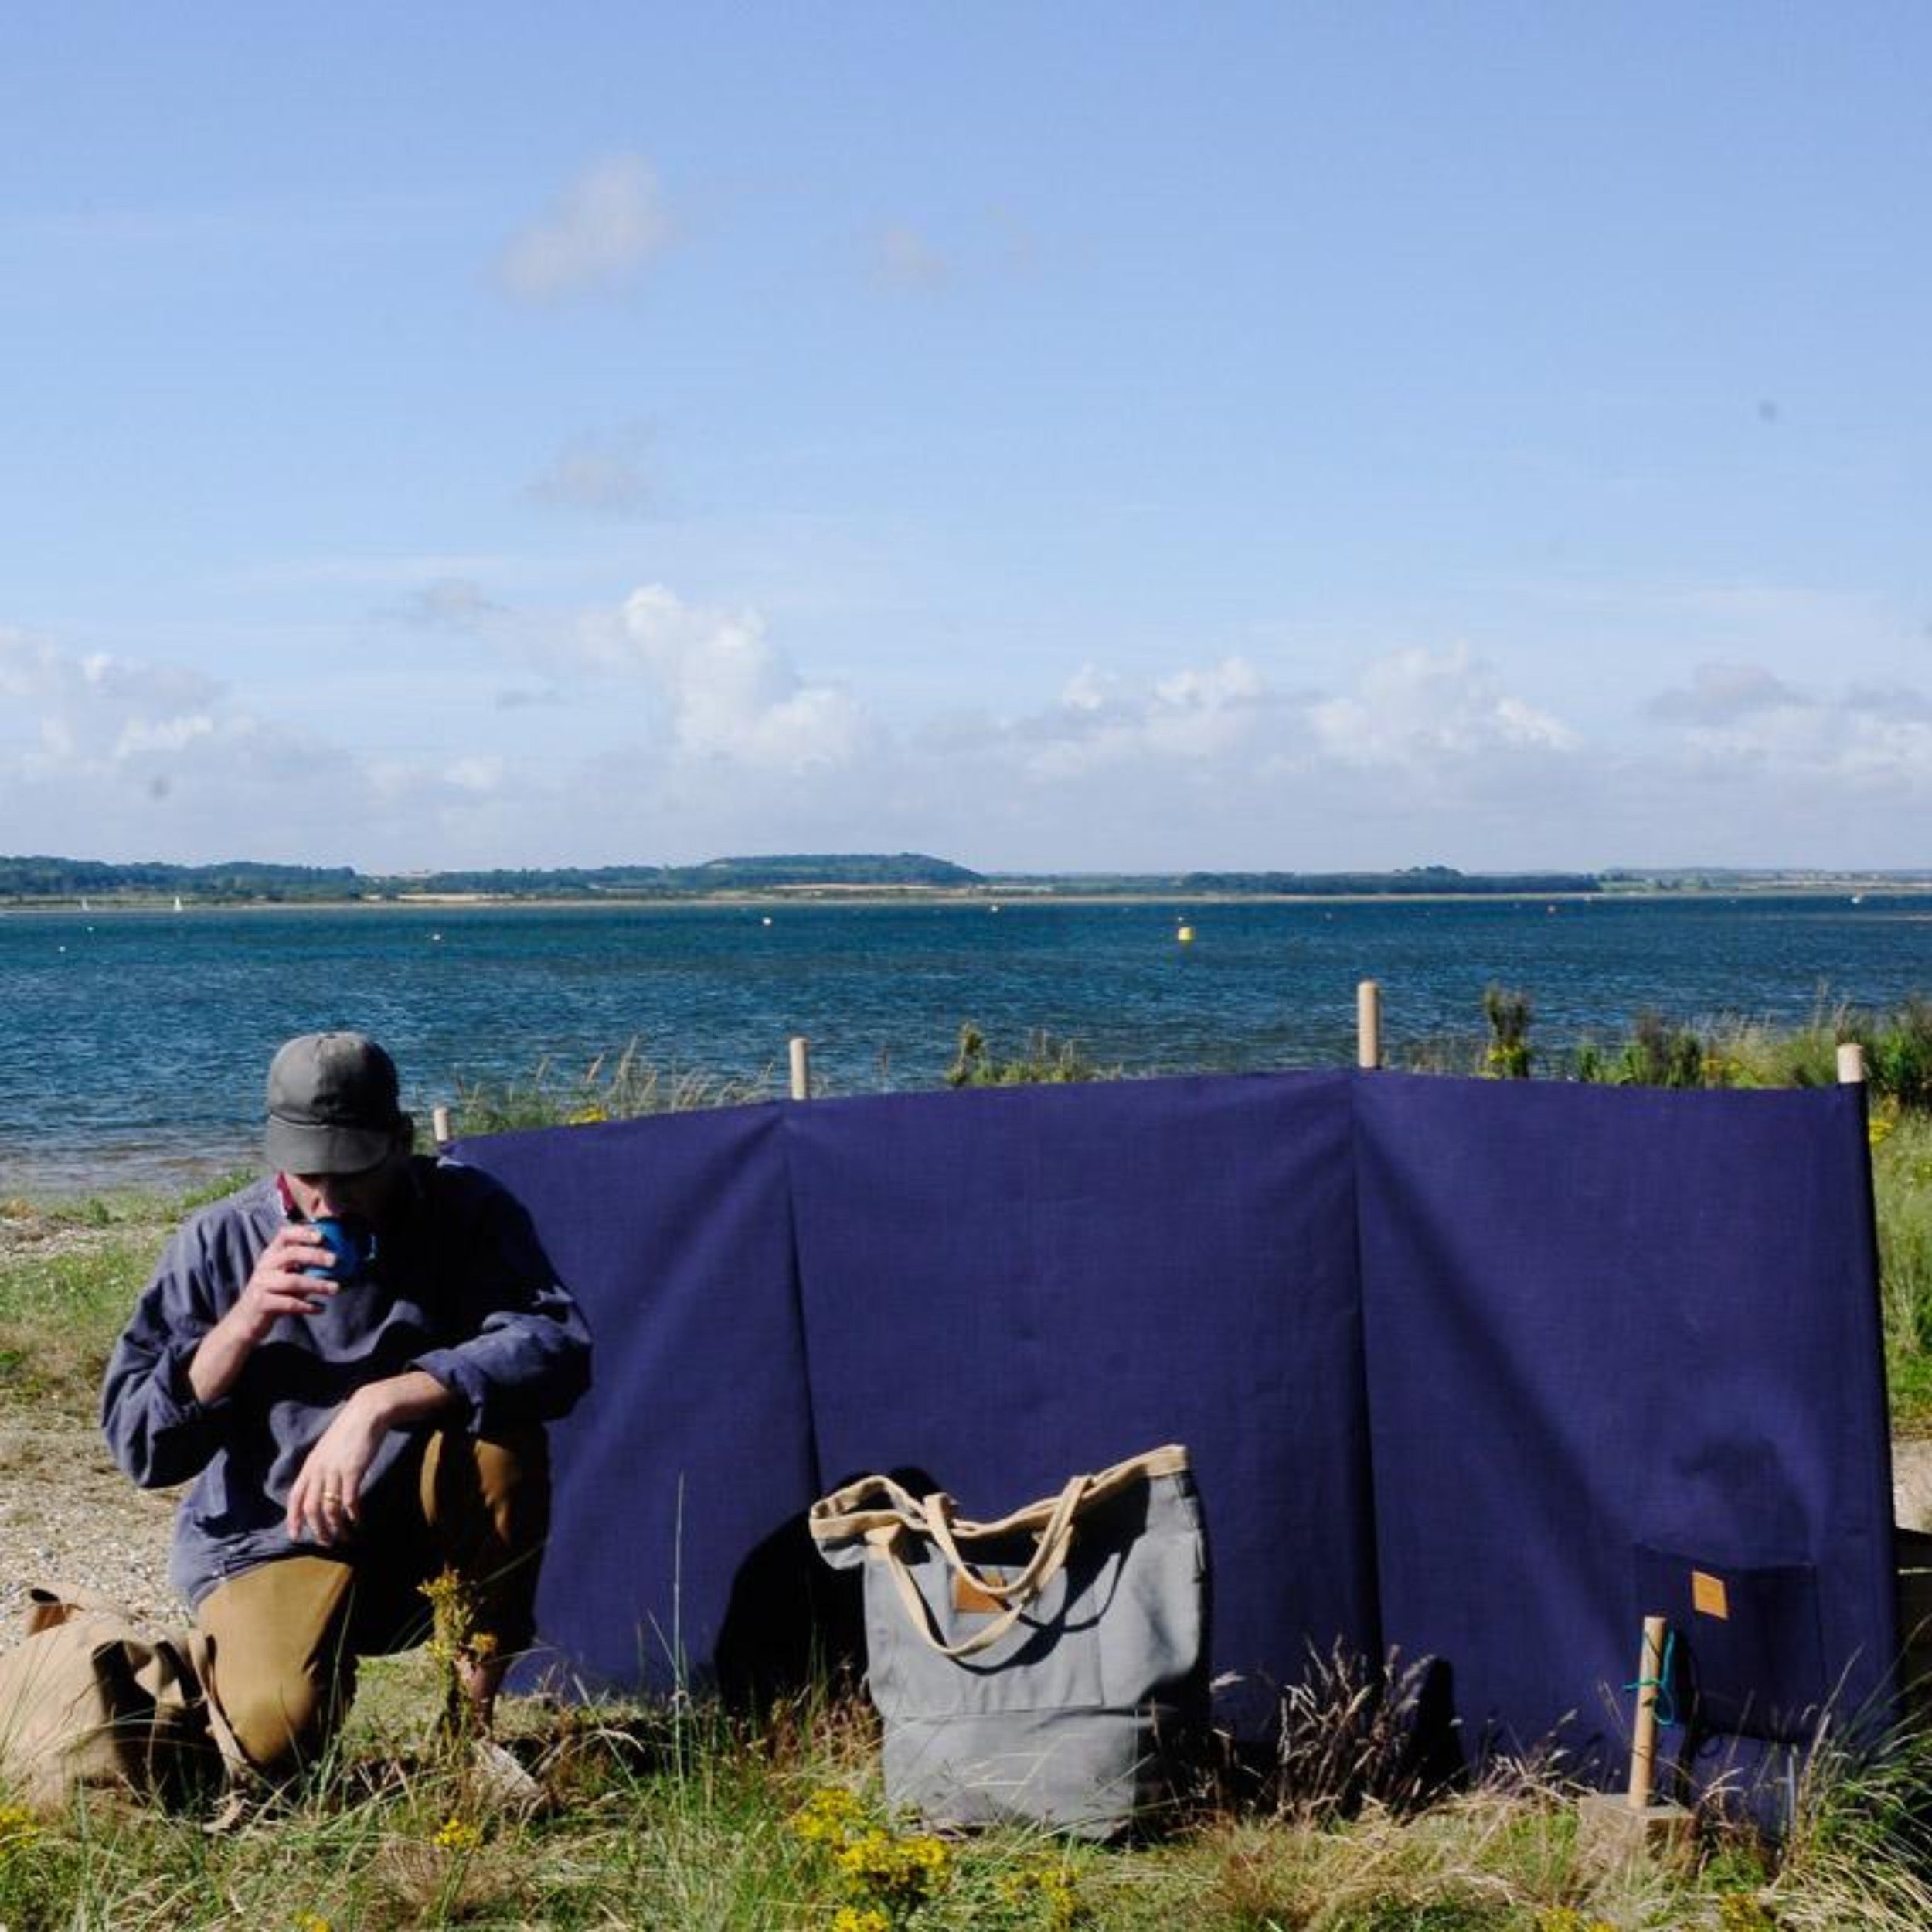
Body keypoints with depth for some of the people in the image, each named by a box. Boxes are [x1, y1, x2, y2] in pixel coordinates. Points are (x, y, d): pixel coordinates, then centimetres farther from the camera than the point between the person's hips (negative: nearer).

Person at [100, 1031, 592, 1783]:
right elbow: (135, 1444, -11)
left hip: (427, 1535, 1)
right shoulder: (221, 1243, -10)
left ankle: (473, 1713, -12)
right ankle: (242, 1648, 11)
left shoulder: (465, 1212, -12)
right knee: (277, 1735, -29)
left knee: (501, 1431, -31)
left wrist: (377, 1404, -38)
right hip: (271, 1540, -1)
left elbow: (558, 1349, -30)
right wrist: (243, 1325, -26)